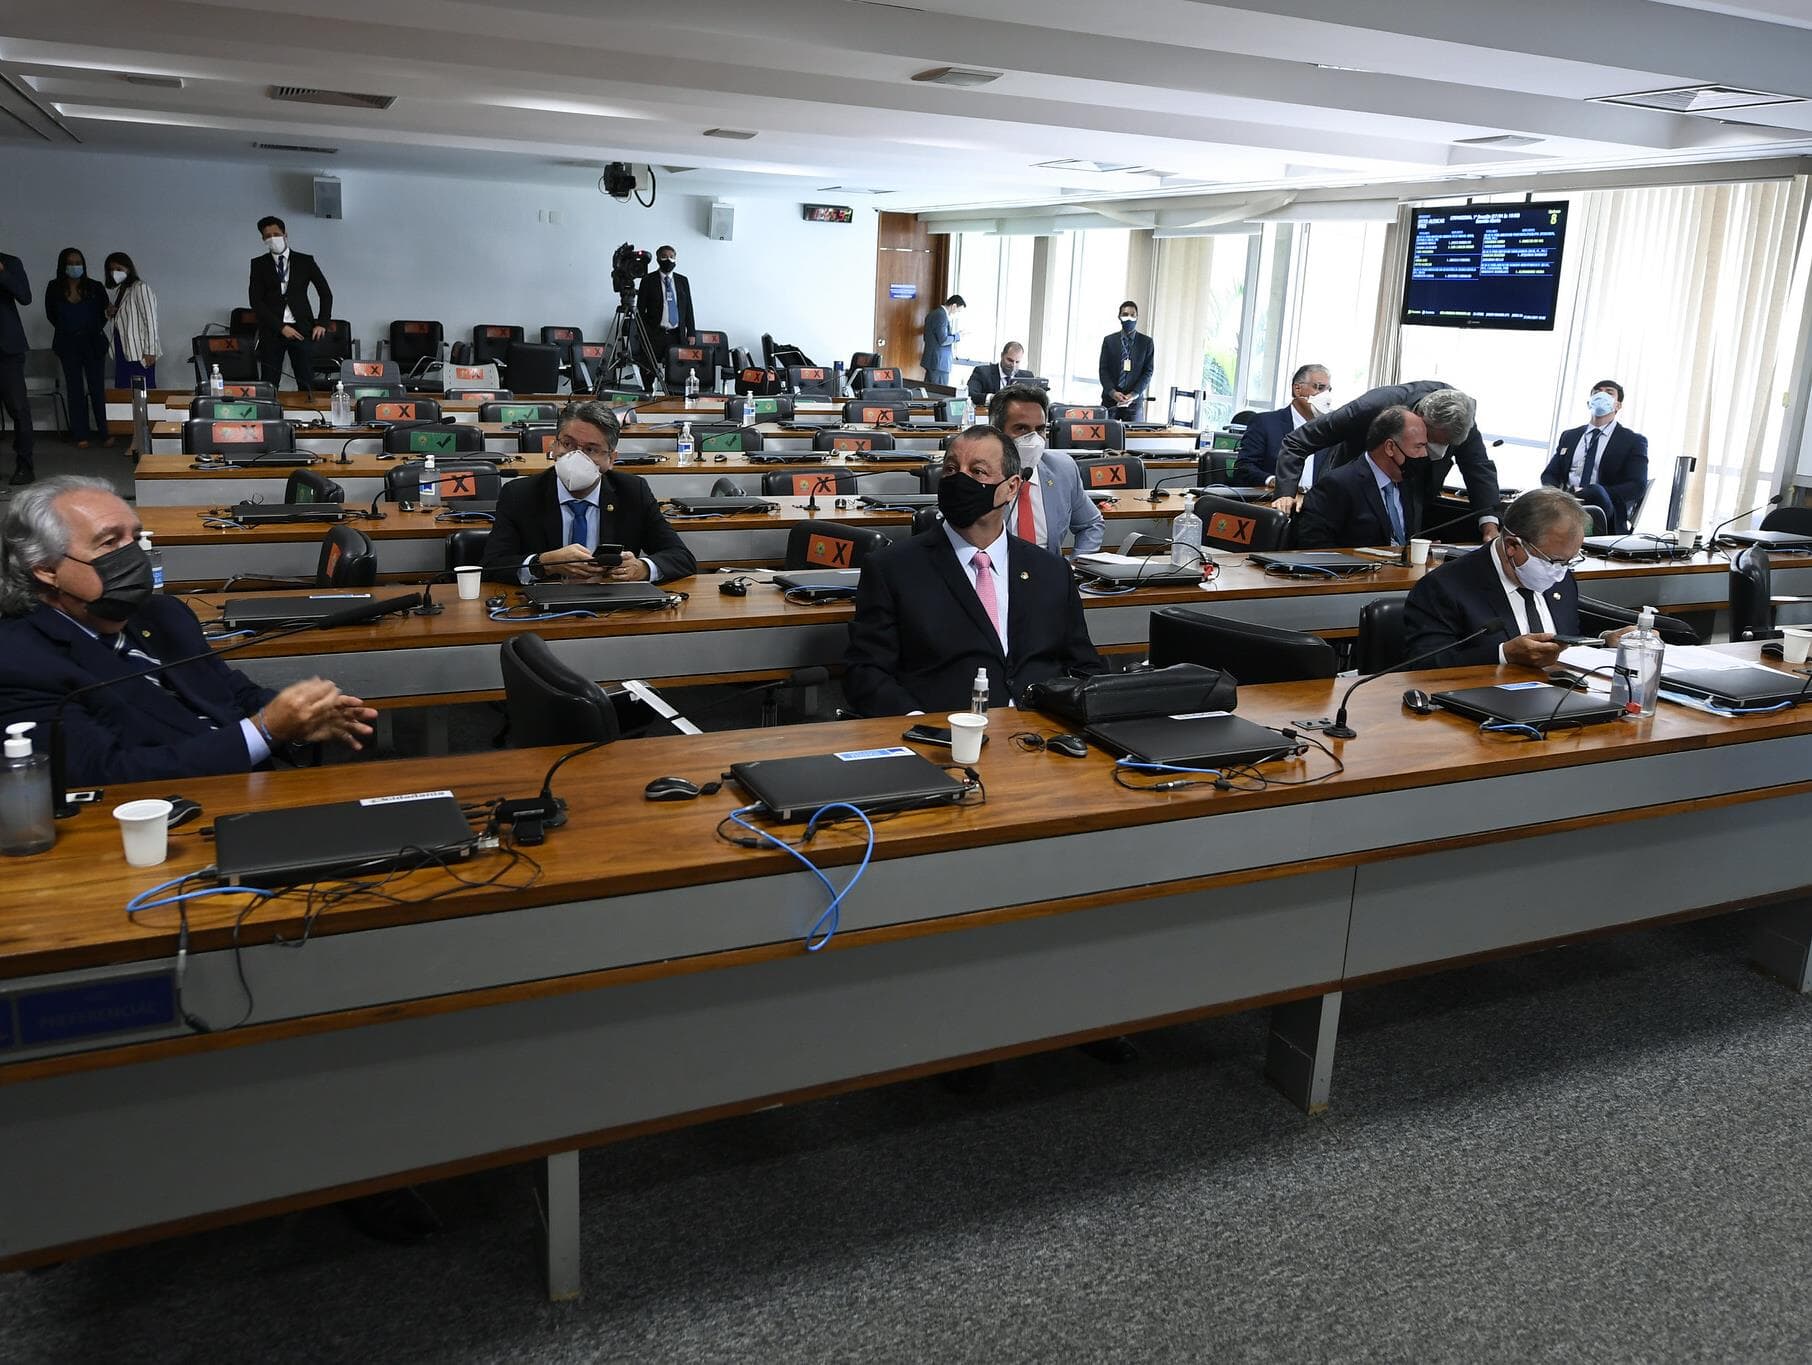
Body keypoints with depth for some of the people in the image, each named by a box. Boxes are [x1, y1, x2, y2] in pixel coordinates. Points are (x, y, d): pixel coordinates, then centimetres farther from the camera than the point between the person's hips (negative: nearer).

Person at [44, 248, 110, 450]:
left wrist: (95, 329, 5)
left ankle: (104, 433, 4)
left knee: (97, 388, -2)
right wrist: (67, 330, 10)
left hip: (93, 343, -1)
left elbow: (105, 312, 9)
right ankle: (80, 435, 4)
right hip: (68, 345, 1)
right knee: (75, 389, 3)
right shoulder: (54, 288, 1)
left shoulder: (95, 287, -3)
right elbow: (51, 314, 13)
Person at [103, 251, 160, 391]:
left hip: (139, 353, -8)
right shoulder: (118, 290, 18)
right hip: (122, 350, 8)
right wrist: (111, 313, 5)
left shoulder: (140, 288, -7)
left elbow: (150, 320, -12)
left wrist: (150, 352, -18)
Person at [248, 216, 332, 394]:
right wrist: (281, 327, -8)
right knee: (269, 386, -3)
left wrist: (322, 323, 2)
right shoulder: (258, 264, 8)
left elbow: (326, 293, 13)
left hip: (301, 329, 0)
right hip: (272, 331, 0)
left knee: (306, 385, -4)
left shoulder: (305, 261, 9)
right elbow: (255, 301, 1)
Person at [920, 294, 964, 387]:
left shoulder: (933, 313, 15)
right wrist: (958, 336, -7)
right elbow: (943, 340, -21)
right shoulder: (942, 315, -15)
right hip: (940, 362, -10)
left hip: (931, 361, 10)